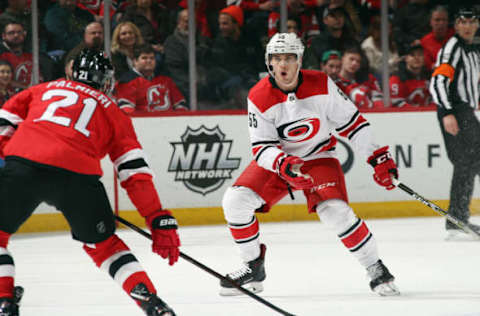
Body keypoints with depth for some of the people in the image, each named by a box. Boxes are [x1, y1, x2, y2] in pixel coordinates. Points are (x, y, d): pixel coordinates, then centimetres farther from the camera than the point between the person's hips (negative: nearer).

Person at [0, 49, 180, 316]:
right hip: (77, 174, 1)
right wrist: (160, 221, 16)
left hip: (22, 164, 0)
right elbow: (136, 173, 17)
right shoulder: (113, 112, 26)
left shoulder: (44, 90, 31)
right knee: (102, 243, 22)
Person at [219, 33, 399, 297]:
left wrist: (379, 157, -10)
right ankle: (253, 267, 3)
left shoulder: (321, 85, -16)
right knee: (235, 201, -16)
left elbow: (351, 122, -7)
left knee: (335, 211, -25)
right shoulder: (259, 97, -16)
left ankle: (376, 269, -7)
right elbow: (262, 147, -17)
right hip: (276, 159, 2)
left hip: (319, 158, -2)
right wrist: (283, 164, -39)